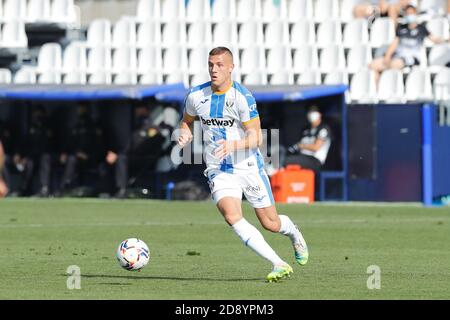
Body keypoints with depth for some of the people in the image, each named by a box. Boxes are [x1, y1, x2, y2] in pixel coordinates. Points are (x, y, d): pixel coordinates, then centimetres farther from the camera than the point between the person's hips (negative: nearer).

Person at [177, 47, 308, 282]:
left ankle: (293, 232, 45)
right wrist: (185, 134, -5)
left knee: (271, 224, 5)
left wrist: (233, 145, -34)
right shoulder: (196, 95, -2)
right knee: (231, 216, -24)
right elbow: (187, 120, 18)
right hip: (219, 171, 2)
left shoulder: (243, 97, -14)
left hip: (249, 167, -2)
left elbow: (256, 137, -16)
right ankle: (279, 265, -22)